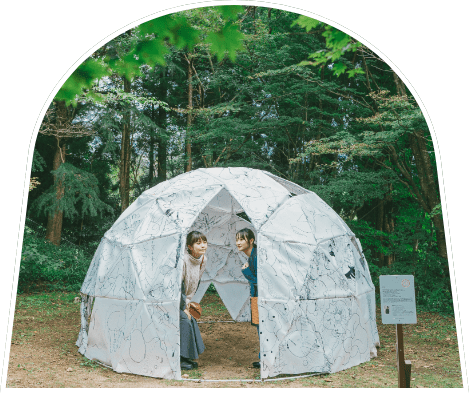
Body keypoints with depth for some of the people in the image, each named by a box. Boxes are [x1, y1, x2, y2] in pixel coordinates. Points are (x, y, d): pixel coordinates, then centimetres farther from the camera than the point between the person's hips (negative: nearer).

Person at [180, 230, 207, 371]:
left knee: (190, 321, 4)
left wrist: (188, 301, 5)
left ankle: (186, 358, 18)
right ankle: (179, 360, -1)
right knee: (184, 321, -14)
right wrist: (184, 308, -17)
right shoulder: (183, 260, -30)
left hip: (182, 298, 8)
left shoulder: (203, 260, -6)